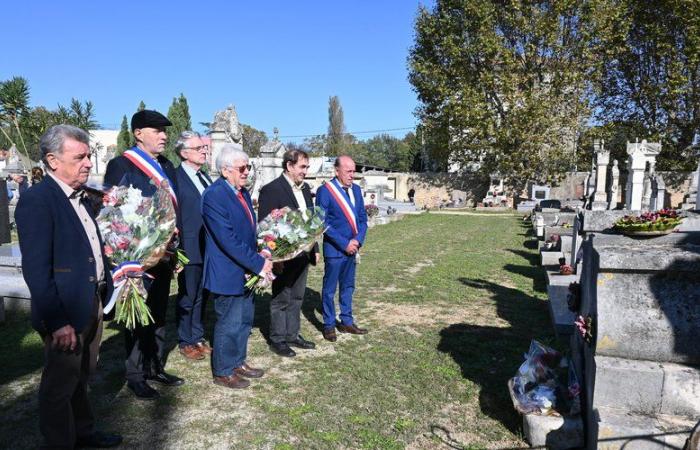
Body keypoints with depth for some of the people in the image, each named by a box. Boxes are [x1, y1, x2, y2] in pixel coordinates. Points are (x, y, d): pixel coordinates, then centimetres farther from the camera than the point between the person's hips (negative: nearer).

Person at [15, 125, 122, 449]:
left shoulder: (78, 197, 8)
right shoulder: (36, 200, -17)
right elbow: (36, 270, -21)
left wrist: (103, 294, 11)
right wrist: (57, 321, -21)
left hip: (93, 304, 8)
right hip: (66, 313, -8)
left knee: (81, 376, 24)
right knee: (60, 385, 11)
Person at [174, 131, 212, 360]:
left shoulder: (205, 177, 12)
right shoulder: (176, 178, -12)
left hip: (208, 249, 7)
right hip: (189, 249, -7)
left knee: (201, 296, 17)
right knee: (187, 297, 7)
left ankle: (198, 337, 30)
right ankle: (185, 342, 22)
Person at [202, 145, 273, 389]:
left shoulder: (243, 192, 8)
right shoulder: (214, 195, -20)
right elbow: (228, 240, -25)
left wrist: (258, 261, 1)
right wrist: (259, 263, -20)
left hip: (246, 272, 9)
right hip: (227, 274, -9)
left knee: (245, 320, 19)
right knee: (229, 325, 5)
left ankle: (238, 362, 36)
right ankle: (223, 372, 23)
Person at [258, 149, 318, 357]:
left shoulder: (305, 189, 11)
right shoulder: (271, 190, -14)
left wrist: (315, 248, 14)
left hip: (303, 254, 7)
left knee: (296, 298, 17)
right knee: (281, 299, 6)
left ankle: (293, 335, 31)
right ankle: (277, 340, 20)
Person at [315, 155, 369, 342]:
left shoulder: (356, 190, 7)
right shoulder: (325, 191, -11)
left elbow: (363, 218, 10)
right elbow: (323, 223, -14)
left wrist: (357, 240, -6)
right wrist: (344, 243, -16)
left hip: (352, 248, 6)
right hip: (334, 249, -6)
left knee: (348, 287, 16)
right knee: (329, 289, 6)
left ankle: (346, 322, 30)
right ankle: (329, 325, 20)